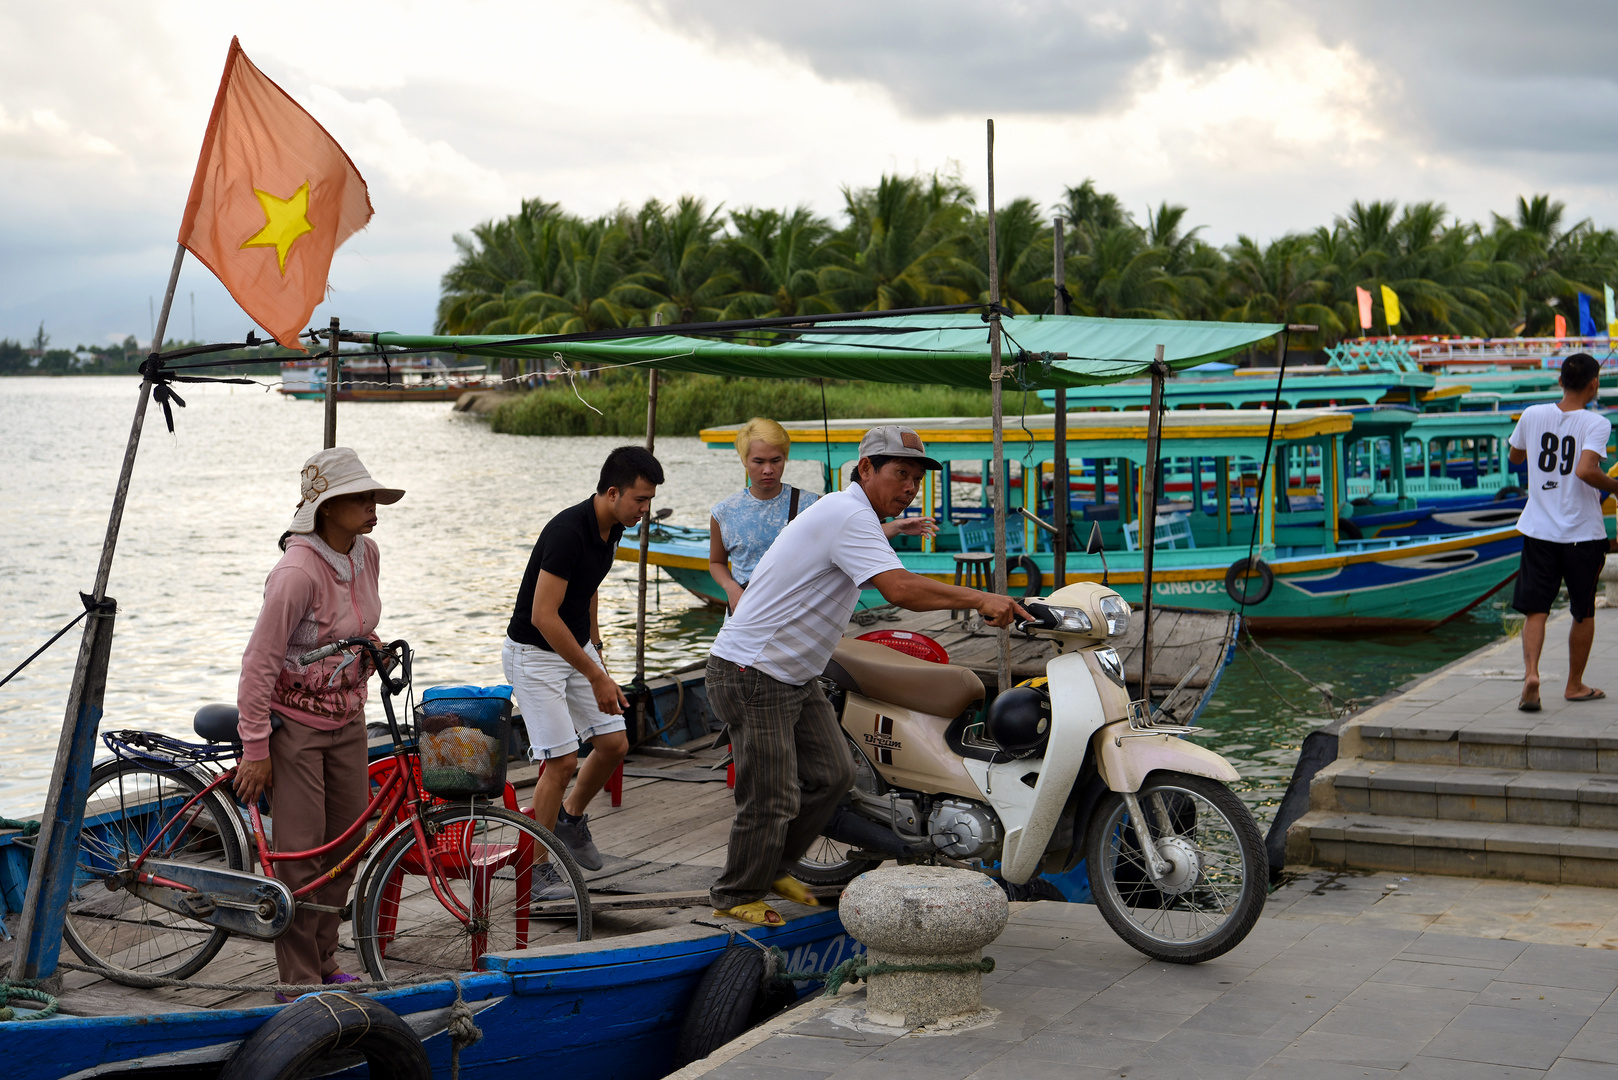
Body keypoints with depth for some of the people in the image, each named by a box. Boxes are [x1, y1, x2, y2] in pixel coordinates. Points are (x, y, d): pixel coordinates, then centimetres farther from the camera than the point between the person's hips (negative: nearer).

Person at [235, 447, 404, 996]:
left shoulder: (366, 553, -2)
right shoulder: (297, 572, -26)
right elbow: (259, 663, -22)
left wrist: (374, 649, 3)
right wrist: (255, 750, -20)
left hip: (347, 718, 7)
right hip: (295, 722, -7)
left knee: (346, 842, 11)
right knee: (301, 852, -5)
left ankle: (324, 961, 27)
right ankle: (298, 981, 6)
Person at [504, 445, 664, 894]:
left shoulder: (610, 529, 0)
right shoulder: (567, 532, -28)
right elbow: (543, 616, -29)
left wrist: (596, 650, 20)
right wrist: (596, 677, -25)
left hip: (576, 647, 8)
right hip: (534, 653, -8)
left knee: (614, 744, 5)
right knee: (562, 760, -12)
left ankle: (572, 818, 30)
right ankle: (537, 869, 1)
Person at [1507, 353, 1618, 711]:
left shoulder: (1533, 415, 0)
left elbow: (1515, 457, 16)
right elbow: (1586, 470, -26)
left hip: (1539, 531, 2)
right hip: (1583, 533, -2)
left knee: (1535, 609, 2)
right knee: (1583, 613, 14)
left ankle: (1531, 672, -21)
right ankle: (1575, 685, 23)